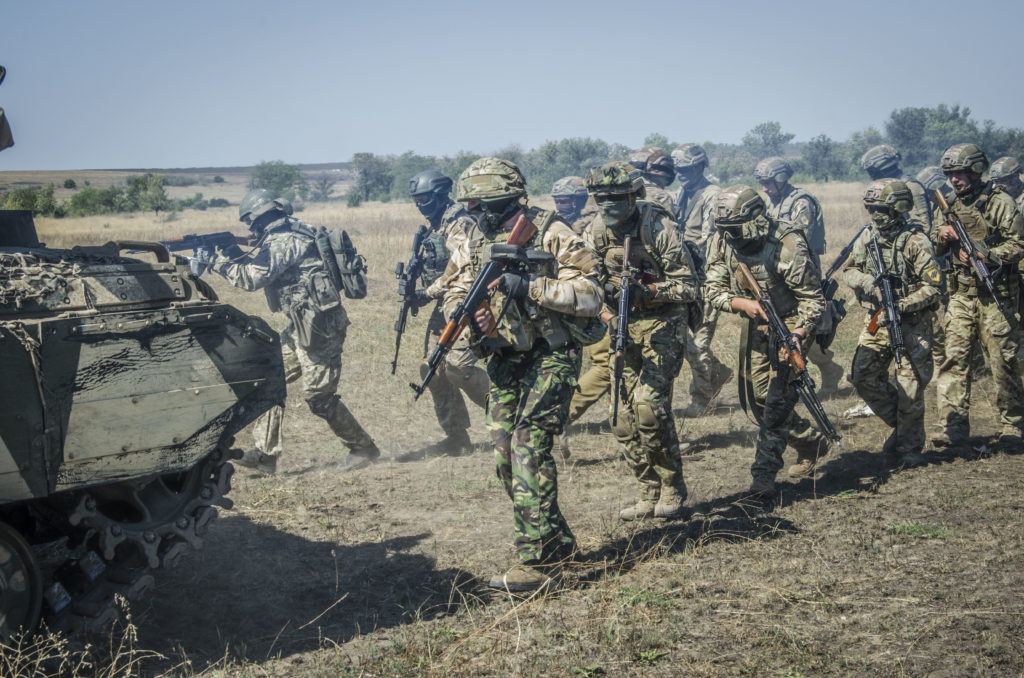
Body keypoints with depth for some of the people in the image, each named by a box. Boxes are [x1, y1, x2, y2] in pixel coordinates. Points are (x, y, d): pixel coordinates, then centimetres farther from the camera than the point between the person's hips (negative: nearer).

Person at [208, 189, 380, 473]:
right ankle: (265, 453, 12)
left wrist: (218, 261, -9)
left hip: (319, 326, -10)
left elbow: (252, 277, -20)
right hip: (302, 325, 10)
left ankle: (363, 448, 10)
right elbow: (259, 266, 22)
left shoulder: (284, 242, -16)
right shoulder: (291, 235, 14)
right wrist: (231, 257, 9)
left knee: (318, 395, -4)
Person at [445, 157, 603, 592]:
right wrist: (468, 314, -15)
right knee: (505, 456, 7)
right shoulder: (474, 241, 7)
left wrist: (530, 287, -24)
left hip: (550, 356, -7)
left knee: (528, 444, -17)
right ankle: (556, 542, 23)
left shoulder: (550, 233, -12)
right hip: (505, 361, 7)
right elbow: (455, 294, 8)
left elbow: (590, 294, -16)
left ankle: (537, 561, -14)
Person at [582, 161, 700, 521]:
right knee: (624, 417, 3)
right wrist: (607, 307, -8)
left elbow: (689, 287, -15)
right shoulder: (596, 233, 0)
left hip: (661, 325, -6)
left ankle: (672, 489, -1)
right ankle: (650, 494, 18)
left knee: (649, 404, -20)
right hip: (622, 327, 6)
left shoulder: (659, 228, -17)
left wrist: (646, 292, -28)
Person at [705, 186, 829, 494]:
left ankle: (764, 472, -8)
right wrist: (742, 303, -28)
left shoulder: (787, 246, -28)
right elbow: (714, 289, -8)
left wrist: (797, 336, -36)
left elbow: (813, 298, -22)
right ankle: (811, 442, 30)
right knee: (757, 394, 9)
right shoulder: (722, 241, -12)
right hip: (755, 321, 6)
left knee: (777, 396, -14)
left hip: (791, 321, -6)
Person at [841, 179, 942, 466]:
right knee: (863, 377, -1)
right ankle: (899, 424, 20)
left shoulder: (915, 241, -14)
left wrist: (903, 306, -24)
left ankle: (910, 447, 13)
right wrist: (866, 280, -12)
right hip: (876, 319, 5)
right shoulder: (867, 237, 4)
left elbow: (933, 286, -14)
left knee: (910, 386, -1)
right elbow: (849, 270, 10)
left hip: (911, 322, -5)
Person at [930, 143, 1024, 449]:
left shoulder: (999, 202, -5)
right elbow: (937, 250, 18)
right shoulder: (949, 205, 12)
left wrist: (983, 255, -19)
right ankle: (953, 425, -3)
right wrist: (942, 237, -4)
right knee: (954, 357, -4)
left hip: (995, 294, -5)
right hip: (961, 294, 5)